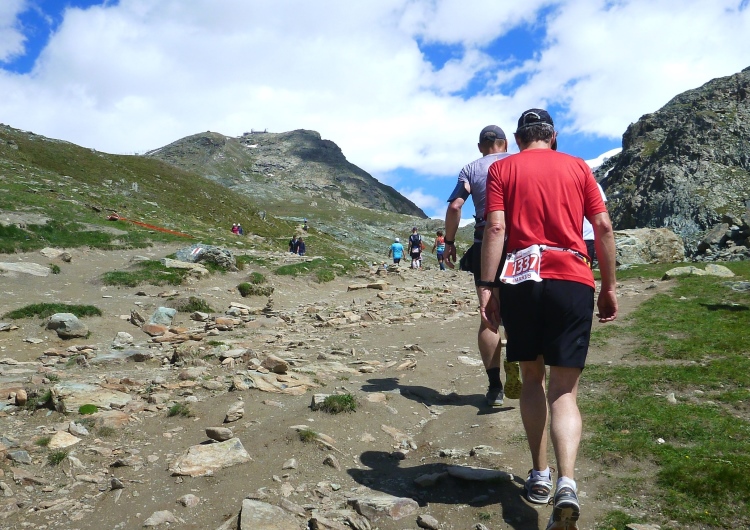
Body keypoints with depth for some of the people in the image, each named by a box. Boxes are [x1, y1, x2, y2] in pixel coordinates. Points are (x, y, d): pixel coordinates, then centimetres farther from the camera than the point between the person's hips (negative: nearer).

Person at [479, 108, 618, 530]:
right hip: (573, 281, 0)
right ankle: (567, 483, -18)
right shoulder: (577, 167, 13)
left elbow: (495, 228, -4)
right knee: (564, 391, 1)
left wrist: (487, 286, -6)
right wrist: (610, 286, 13)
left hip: (520, 280, 0)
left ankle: (540, 477, 20)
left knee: (532, 378, 17)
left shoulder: (502, 169, 9)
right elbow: (603, 227, 7)